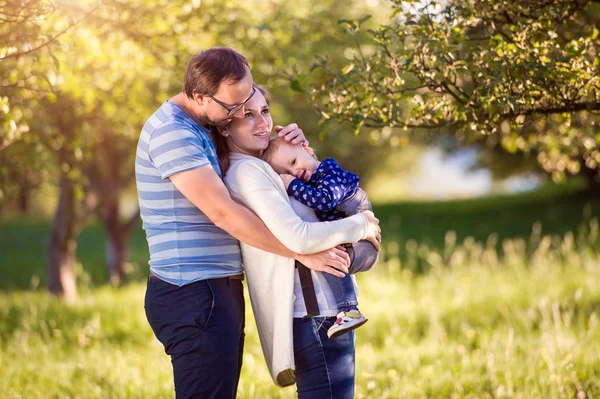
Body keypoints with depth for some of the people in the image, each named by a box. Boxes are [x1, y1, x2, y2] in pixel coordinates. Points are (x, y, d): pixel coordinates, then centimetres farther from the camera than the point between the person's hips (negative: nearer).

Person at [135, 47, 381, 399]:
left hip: (220, 291, 10)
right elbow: (223, 213, -21)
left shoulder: (204, 128, 14)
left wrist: (288, 143, 5)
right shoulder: (171, 131, -14)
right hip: (193, 295, -10)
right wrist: (305, 253, -17)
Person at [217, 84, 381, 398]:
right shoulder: (245, 171, -13)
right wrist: (359, 225, -10)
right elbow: (297, 237, -22)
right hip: (313, 316, -10)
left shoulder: (259, 168, 17)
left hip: (327, 315, 10)